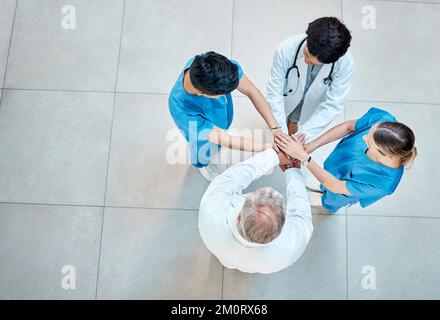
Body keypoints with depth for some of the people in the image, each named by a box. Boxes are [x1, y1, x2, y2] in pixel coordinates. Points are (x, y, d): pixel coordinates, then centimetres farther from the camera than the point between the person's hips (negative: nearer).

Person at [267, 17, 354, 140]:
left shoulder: (345, 62, -38)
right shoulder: (286, 49, -41)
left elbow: (333, 104, -32)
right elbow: (275, 92, -33)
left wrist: (306, 131, -41)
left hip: (312, 101, 0)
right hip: (287, 94, 0)